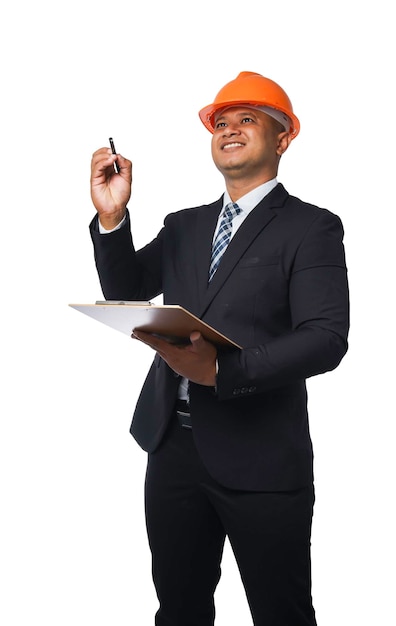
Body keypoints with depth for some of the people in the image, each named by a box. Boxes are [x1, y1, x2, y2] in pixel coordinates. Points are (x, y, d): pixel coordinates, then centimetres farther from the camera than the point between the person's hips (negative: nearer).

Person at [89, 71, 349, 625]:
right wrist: (111, 217, -7)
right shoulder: (183, 225, 14)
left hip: (259, 456, -5)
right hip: (174, 445, 6)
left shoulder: (311, 228, -5)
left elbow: (327, 337, -15)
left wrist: (223, 370, -27)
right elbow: (126, 290, 9)